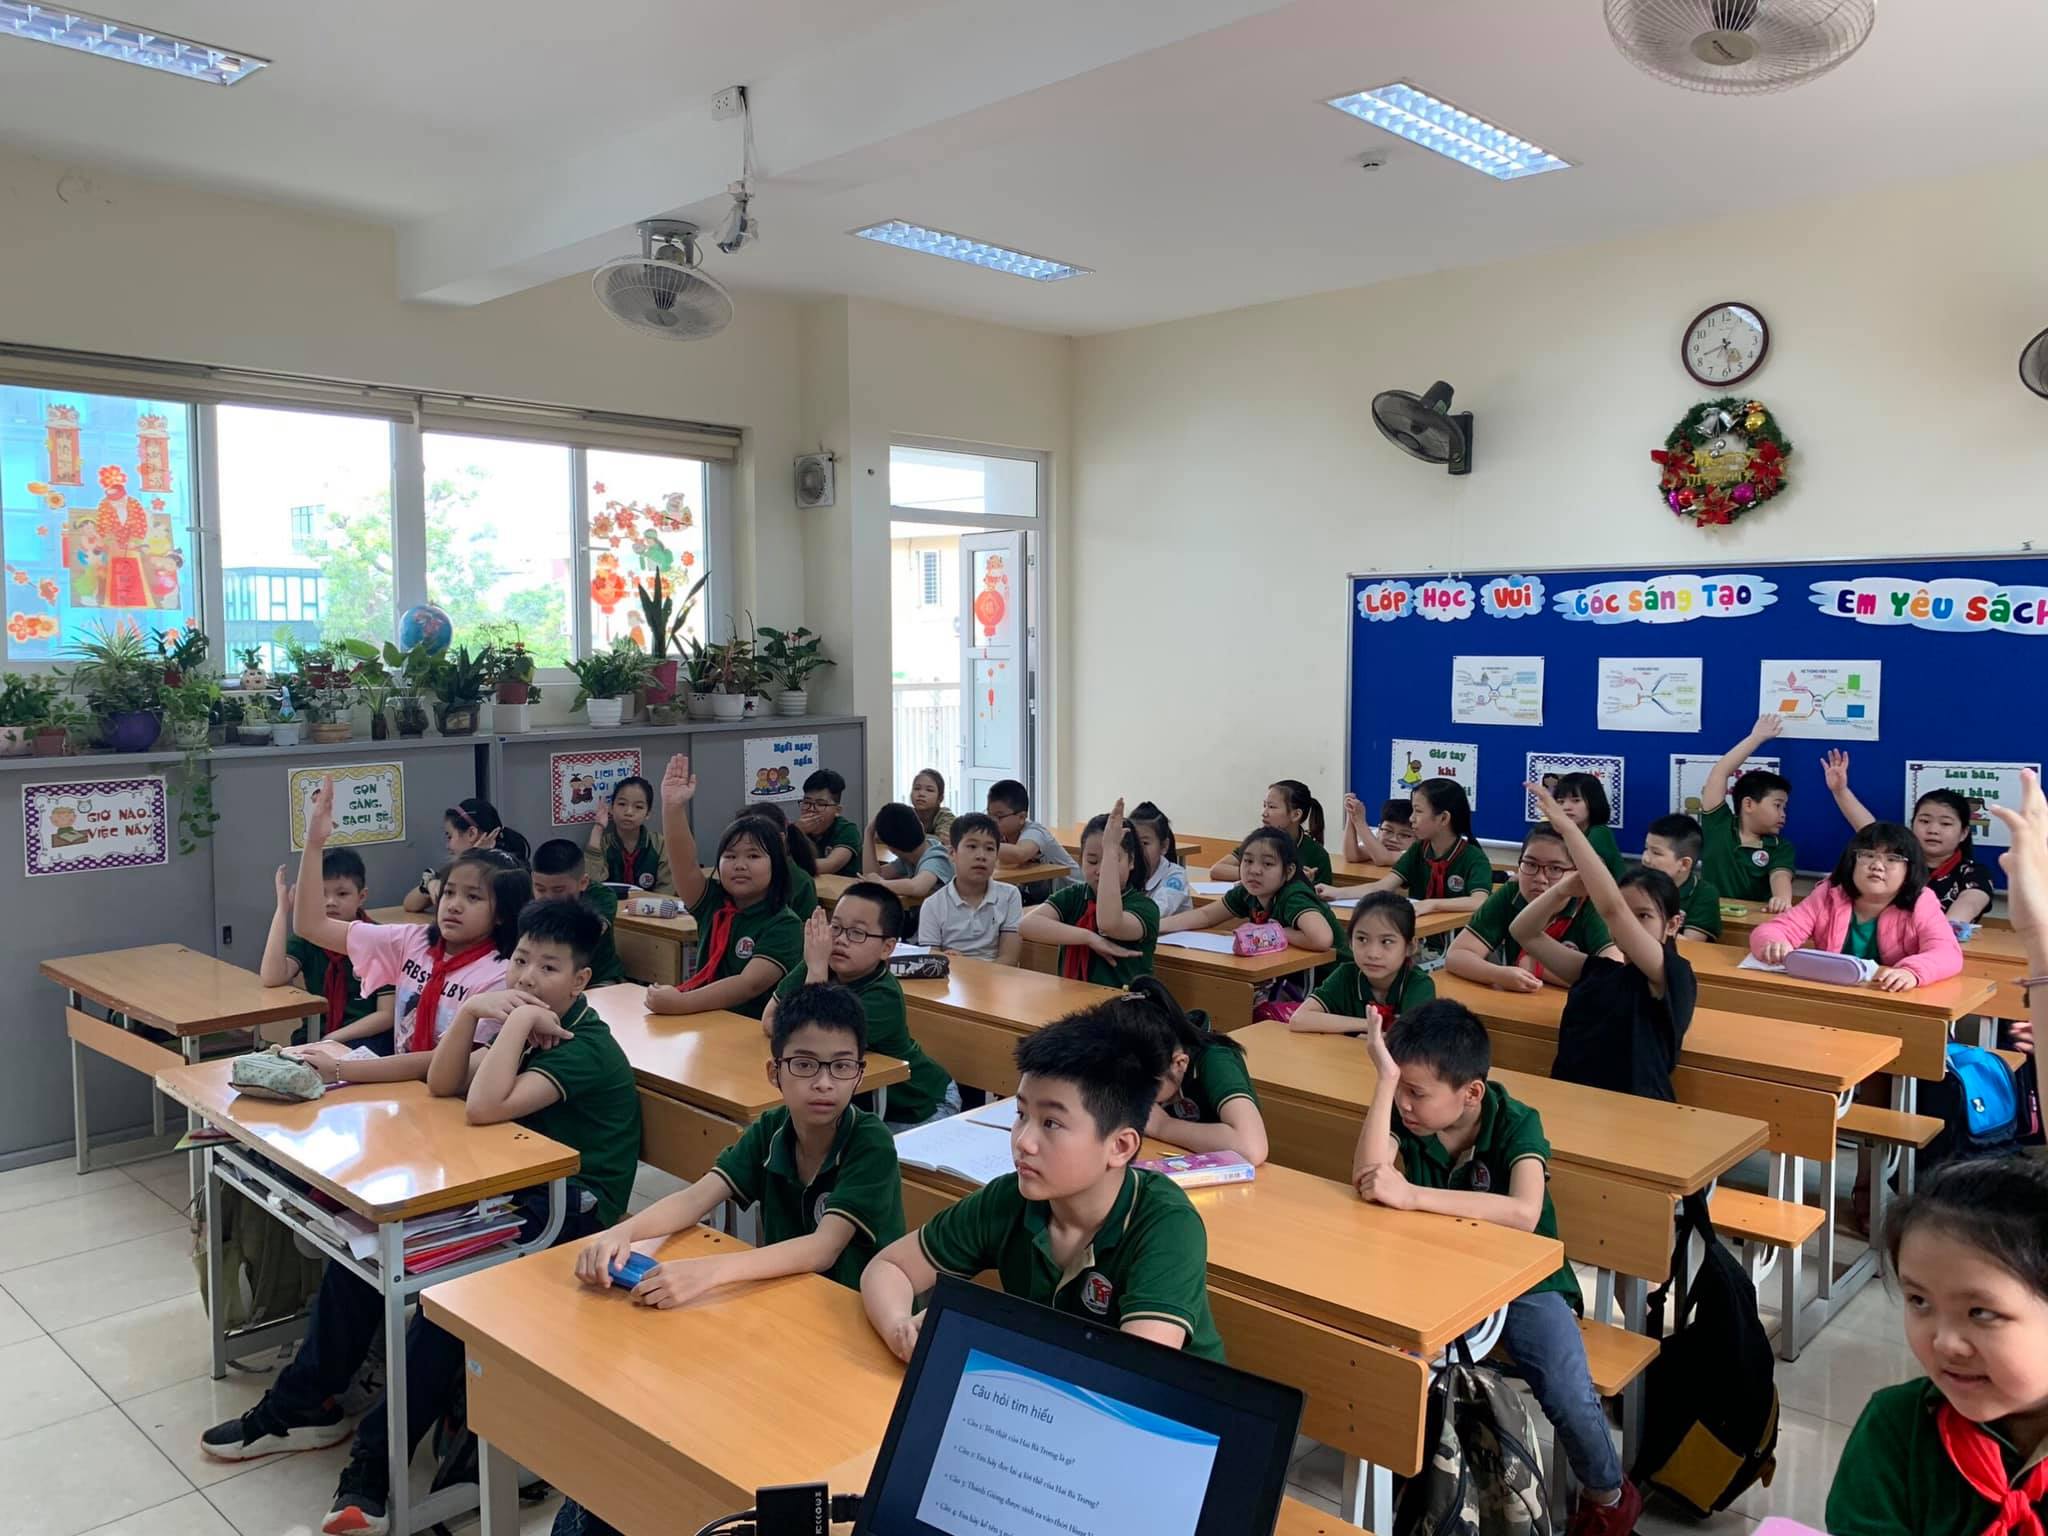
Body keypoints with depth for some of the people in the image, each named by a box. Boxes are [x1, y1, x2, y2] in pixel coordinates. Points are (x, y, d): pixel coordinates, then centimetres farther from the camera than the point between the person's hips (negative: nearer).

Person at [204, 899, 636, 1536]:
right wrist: (471, 1012, -12)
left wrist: (519, 1022, -24)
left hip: (572, 1210, -9)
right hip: (518, 1187, 9)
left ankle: (377, 1465, -23)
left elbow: (483, 1108, -30)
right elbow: (442, 1085, 2)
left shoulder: (585, 1047, -20)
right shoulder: (531, 1026, 7)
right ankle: (301, 1405, 14)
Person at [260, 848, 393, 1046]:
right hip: (316, 1038, 5)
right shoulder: (307, 937, 6)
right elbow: (271, 978, -14)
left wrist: (333, 1038, -15)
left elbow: (387, 1015, -8)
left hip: (366, 1039, -5)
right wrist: (283, 908, -14)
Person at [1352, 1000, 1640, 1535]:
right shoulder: (1408, 1116, -11)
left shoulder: (1516, 1124, -20)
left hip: (1524, 1280, -3)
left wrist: (1412, 1196, -43)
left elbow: (1524, 1213, -38)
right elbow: (1366, 1178, -29)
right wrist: (1385, 1078, -32)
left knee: (1571, 1399, -24)